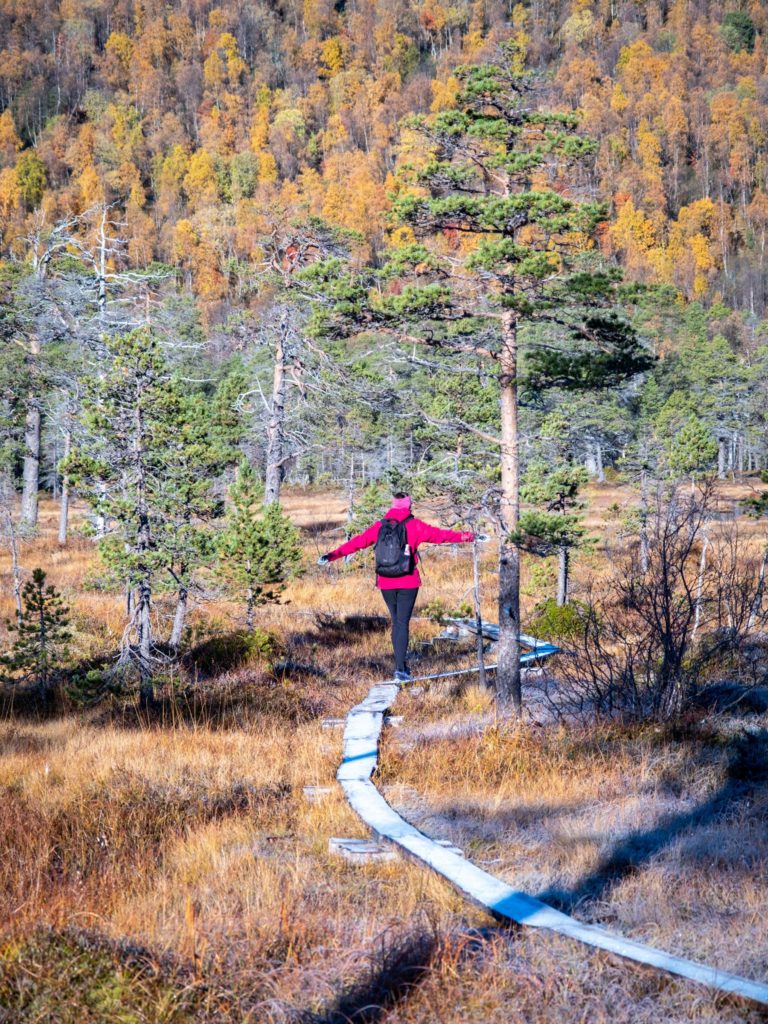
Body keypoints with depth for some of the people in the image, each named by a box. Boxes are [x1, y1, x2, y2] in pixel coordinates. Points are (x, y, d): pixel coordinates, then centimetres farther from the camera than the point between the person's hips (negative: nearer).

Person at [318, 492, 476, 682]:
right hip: (408, 583, -3)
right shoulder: (414, 526, -2)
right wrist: (465, 536, 8)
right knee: (403, 623, -4)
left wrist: (333, 555, 15)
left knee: (396, 622, 16)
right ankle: (400, 668, -13)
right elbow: (439, 535, -1)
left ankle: (401, 665, 16)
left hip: (386, 583, 3)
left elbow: (357, 542, 8)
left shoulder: (380, 527, 5)